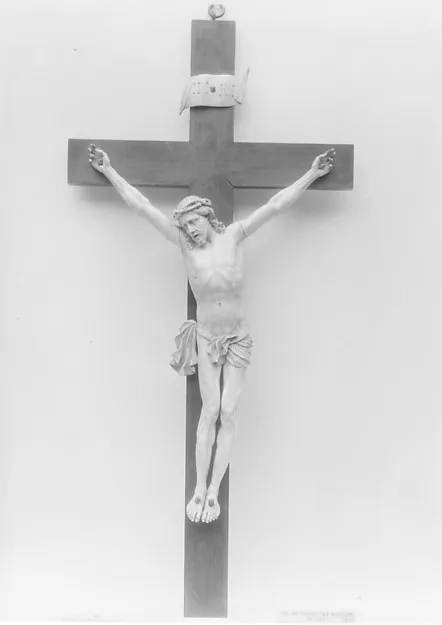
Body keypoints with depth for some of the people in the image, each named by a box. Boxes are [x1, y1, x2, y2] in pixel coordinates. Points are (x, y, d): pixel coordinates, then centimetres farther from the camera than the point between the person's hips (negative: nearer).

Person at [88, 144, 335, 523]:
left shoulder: (233, 236, -6)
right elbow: (142, 206, -6)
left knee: (228, 413, -3)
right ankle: (200, 490, 3)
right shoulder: (185, 244, -7)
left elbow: (276, 205, -4)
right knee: (210, 410, -7)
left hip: (239, 338, 0)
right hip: (206, 337, 0)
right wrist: (108, 171, -3)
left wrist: (312, 175, -2)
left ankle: (213, 492, 5)